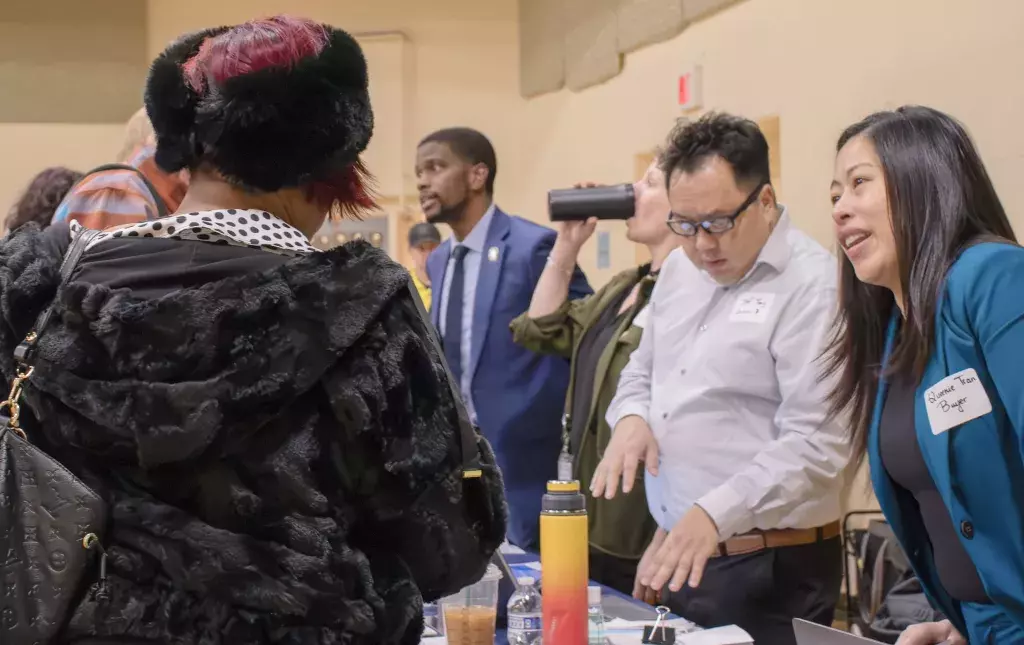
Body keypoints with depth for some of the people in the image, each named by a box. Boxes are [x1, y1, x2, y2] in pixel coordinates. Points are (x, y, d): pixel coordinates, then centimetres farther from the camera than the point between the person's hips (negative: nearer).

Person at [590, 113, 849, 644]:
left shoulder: (812, 285, -15)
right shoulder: (678, 269, 10)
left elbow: (815, 443, -21)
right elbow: (642, 372, 22)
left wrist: (715, 514, -30)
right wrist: (631, 417, -1)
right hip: (674, 554, 7)